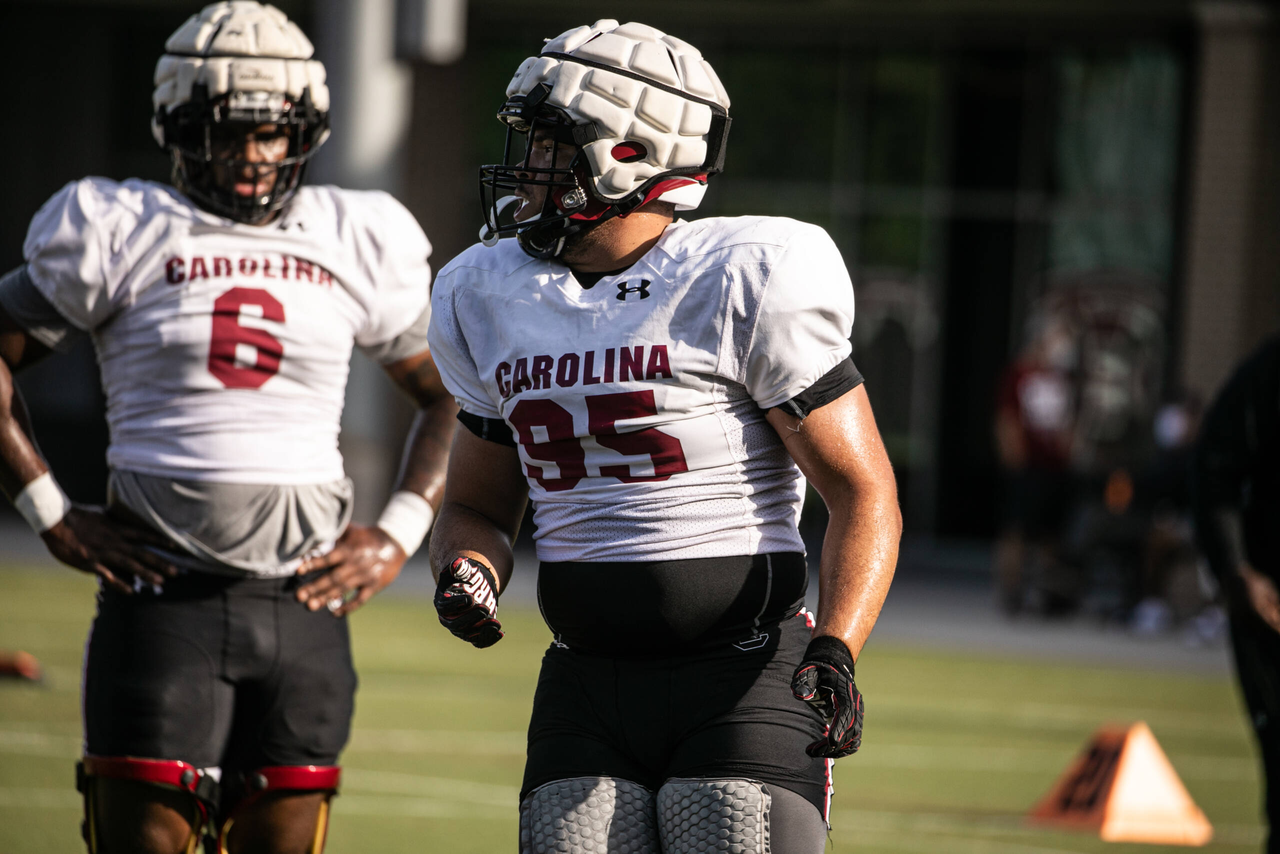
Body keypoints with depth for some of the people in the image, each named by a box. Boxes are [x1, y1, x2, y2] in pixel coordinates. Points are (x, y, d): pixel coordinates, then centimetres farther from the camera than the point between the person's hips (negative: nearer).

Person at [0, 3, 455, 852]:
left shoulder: (358, 246, 10)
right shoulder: (122, 233, 2)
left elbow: (451, 396, 19)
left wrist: (400, 535, 6)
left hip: (303, 601, 2)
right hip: (161, 593, -2)